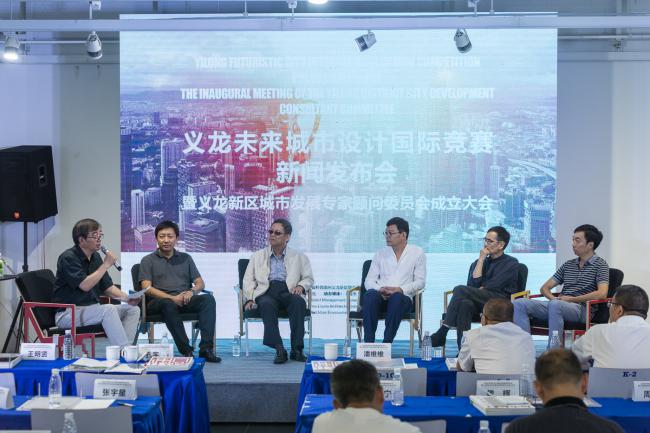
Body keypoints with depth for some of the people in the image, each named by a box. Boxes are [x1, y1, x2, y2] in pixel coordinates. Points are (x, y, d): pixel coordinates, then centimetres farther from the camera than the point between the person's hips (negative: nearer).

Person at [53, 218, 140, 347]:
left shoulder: (95, 257, 11)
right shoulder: (68, 258, -13)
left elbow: (108, 287, 13)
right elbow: (85, 285, -26)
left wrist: (127, 298, -6)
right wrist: (106, 265, -19)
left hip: (92, 309, 9)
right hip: (67, 313, -8)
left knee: (133, 309, -5)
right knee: (108, 309, -32)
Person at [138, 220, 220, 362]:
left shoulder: (185, 258, 22)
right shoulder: (148, 260, 13)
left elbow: (200, 283, 15)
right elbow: (146, 288, -2)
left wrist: (192, 291, -11)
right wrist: (172, 297, -17)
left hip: (184, 300, 3)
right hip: (158, 301, -3)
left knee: (208, 299, -28)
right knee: (168, 304, -39)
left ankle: (206, 348, -35)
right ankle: (186, 350, -37)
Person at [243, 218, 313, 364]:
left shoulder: (299, 257, 22)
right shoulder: (257, 256, 24)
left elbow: (309, 278, 18)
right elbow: (248, 280, 18)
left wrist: (301, 286, -5)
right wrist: (250, 298, 0)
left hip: (288, 291, 0)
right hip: (266, 291, 0)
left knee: (298, 302, -36)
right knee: (267, 304, -37)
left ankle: (296, 349, -36)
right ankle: (279, 349, -41)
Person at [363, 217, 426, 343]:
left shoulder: (417, 253, 9)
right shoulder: (380, 254, 16)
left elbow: (420, 282, 4)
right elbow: (369, 281, 12)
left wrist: (401, 289, -14)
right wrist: (379, 289, -11)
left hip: (403, 297, -2)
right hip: (380, 296, 2)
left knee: (396, 298, -38)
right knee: (370, 295, -33)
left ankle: (387, 343, -37)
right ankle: (368, 343, -36)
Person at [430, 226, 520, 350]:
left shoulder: (511, 263, 10)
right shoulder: (479, 262, 25)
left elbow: (493, 286, -3)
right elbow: (472, 284, 5)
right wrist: (481, 259, 3)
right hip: (480, 303, 5)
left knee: (460, 290, -26)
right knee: (465, 304, -34)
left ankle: (441, 334, -30)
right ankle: (463, 348, -44)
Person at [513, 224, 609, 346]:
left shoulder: (600, 265, 5)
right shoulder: (568, 264, 23)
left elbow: (602, 294, -12)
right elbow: (545, 288, 22)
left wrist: (573, 299, -10)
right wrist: (553, 298, -1)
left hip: (582, 308, -6)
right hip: (559, 306, 6)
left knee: (555, 305, -41)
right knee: (519, 304, -16)